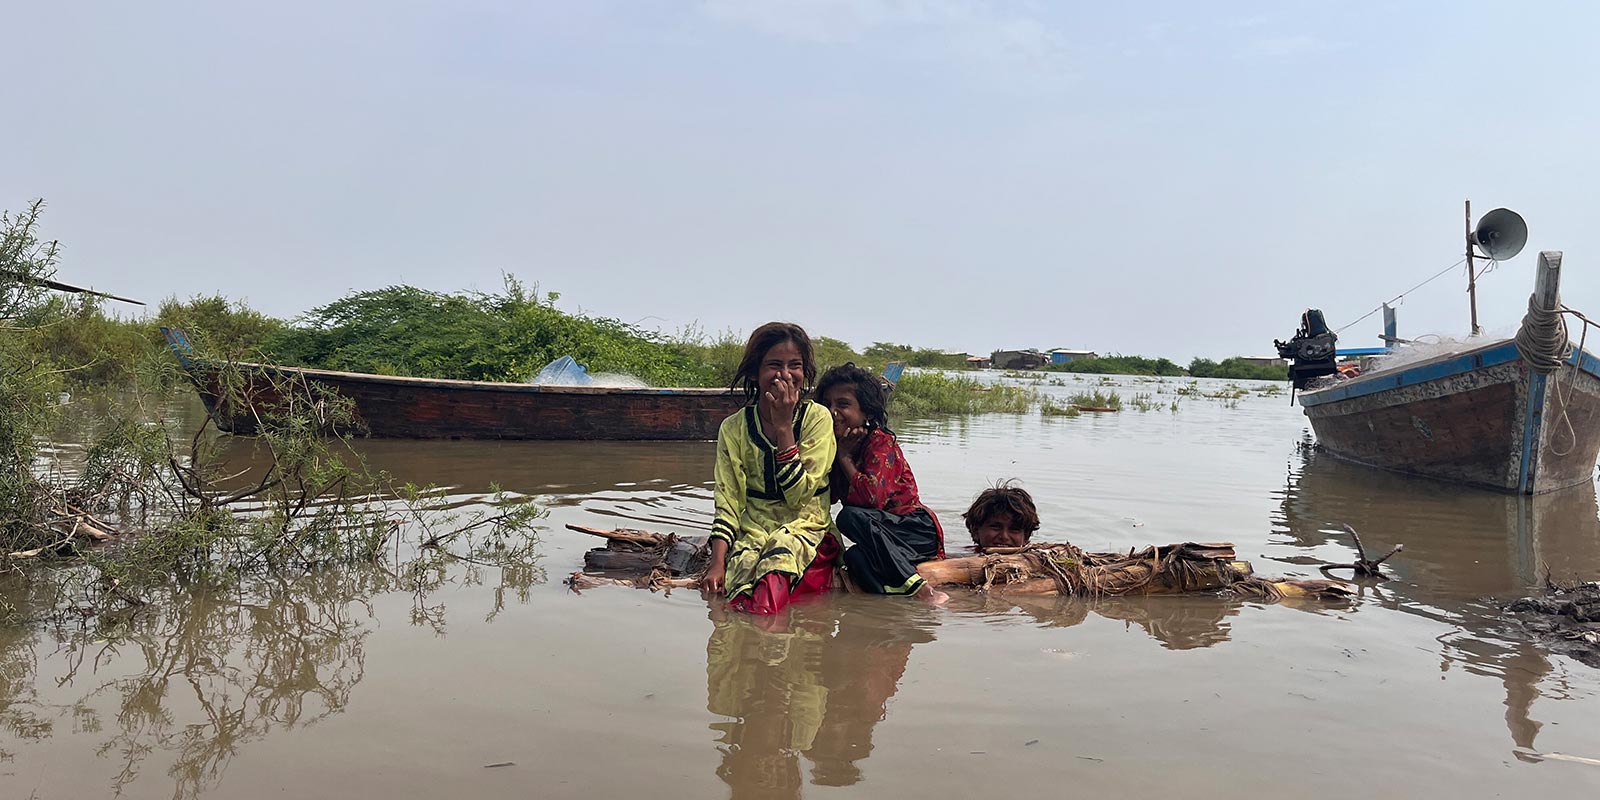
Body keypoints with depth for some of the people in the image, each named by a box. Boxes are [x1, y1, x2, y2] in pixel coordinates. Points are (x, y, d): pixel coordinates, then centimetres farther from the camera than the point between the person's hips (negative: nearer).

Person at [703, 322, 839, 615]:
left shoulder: (817, 418, -3)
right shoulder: (733, 428, 4)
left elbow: (799, 496, -12)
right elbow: (728, 502, 0)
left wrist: (783, 426, -15)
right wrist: (717, 563, -15)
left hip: (804, 528, -2)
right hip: (752, 531, 2)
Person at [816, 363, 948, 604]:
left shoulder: (881, 442, -11)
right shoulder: (835, 447, 10)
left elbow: (872, 497, -27)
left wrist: (845, 458, -14)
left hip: (918, 530, -6)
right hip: (886, 535, 6)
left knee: (851, 517, -30)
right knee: (855, 558, -26)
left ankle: (923, 590, -32)